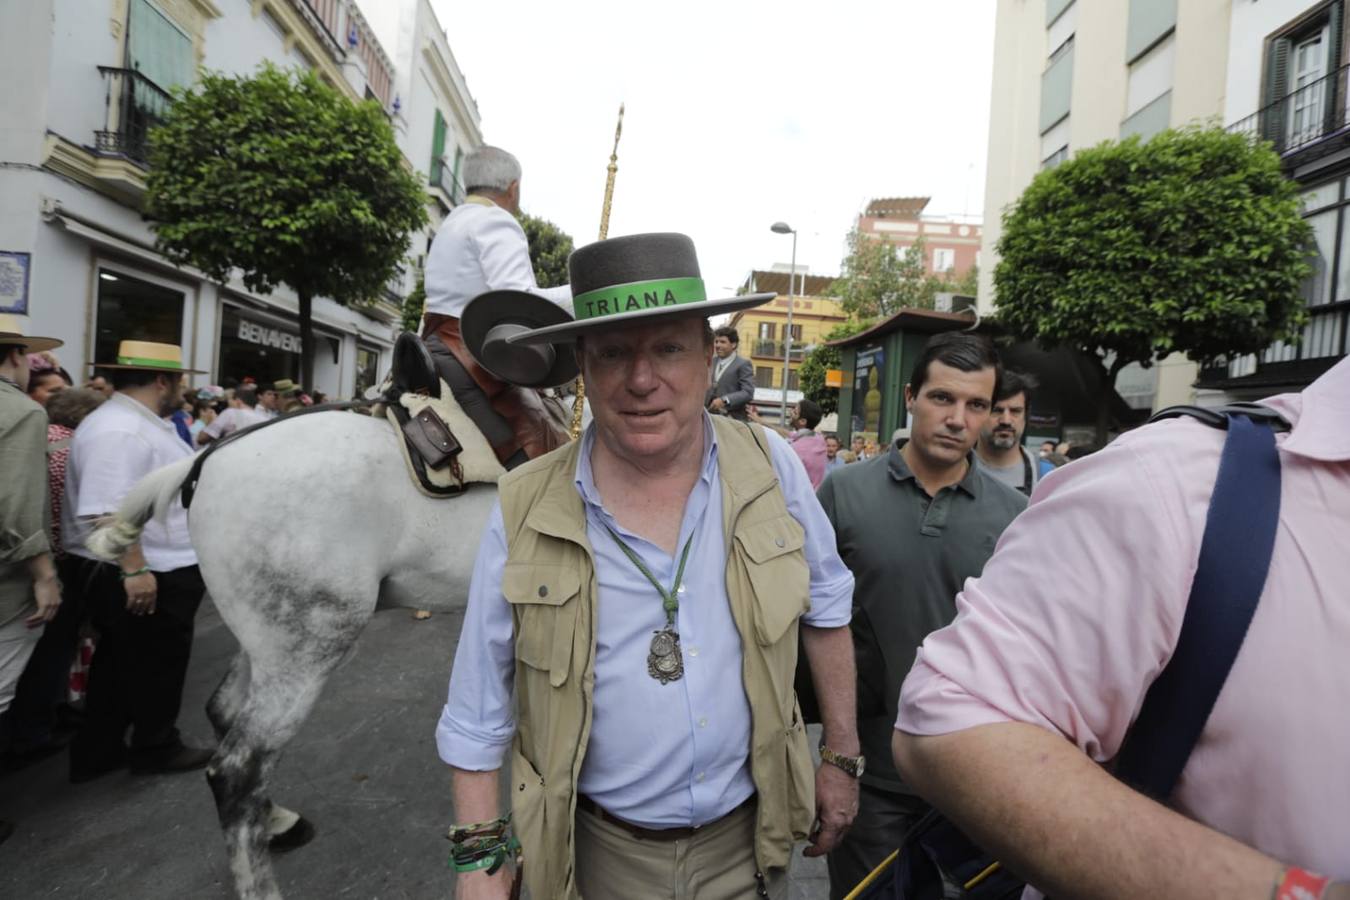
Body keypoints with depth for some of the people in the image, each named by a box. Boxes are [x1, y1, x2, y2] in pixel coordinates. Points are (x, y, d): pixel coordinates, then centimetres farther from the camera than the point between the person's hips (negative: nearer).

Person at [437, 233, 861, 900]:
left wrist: (842, 758, 5)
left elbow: (824, 605, 2)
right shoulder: (525, 513, -16)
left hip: (746, 841, 2)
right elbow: (478, 713, -6)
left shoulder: (771, 467, -13)